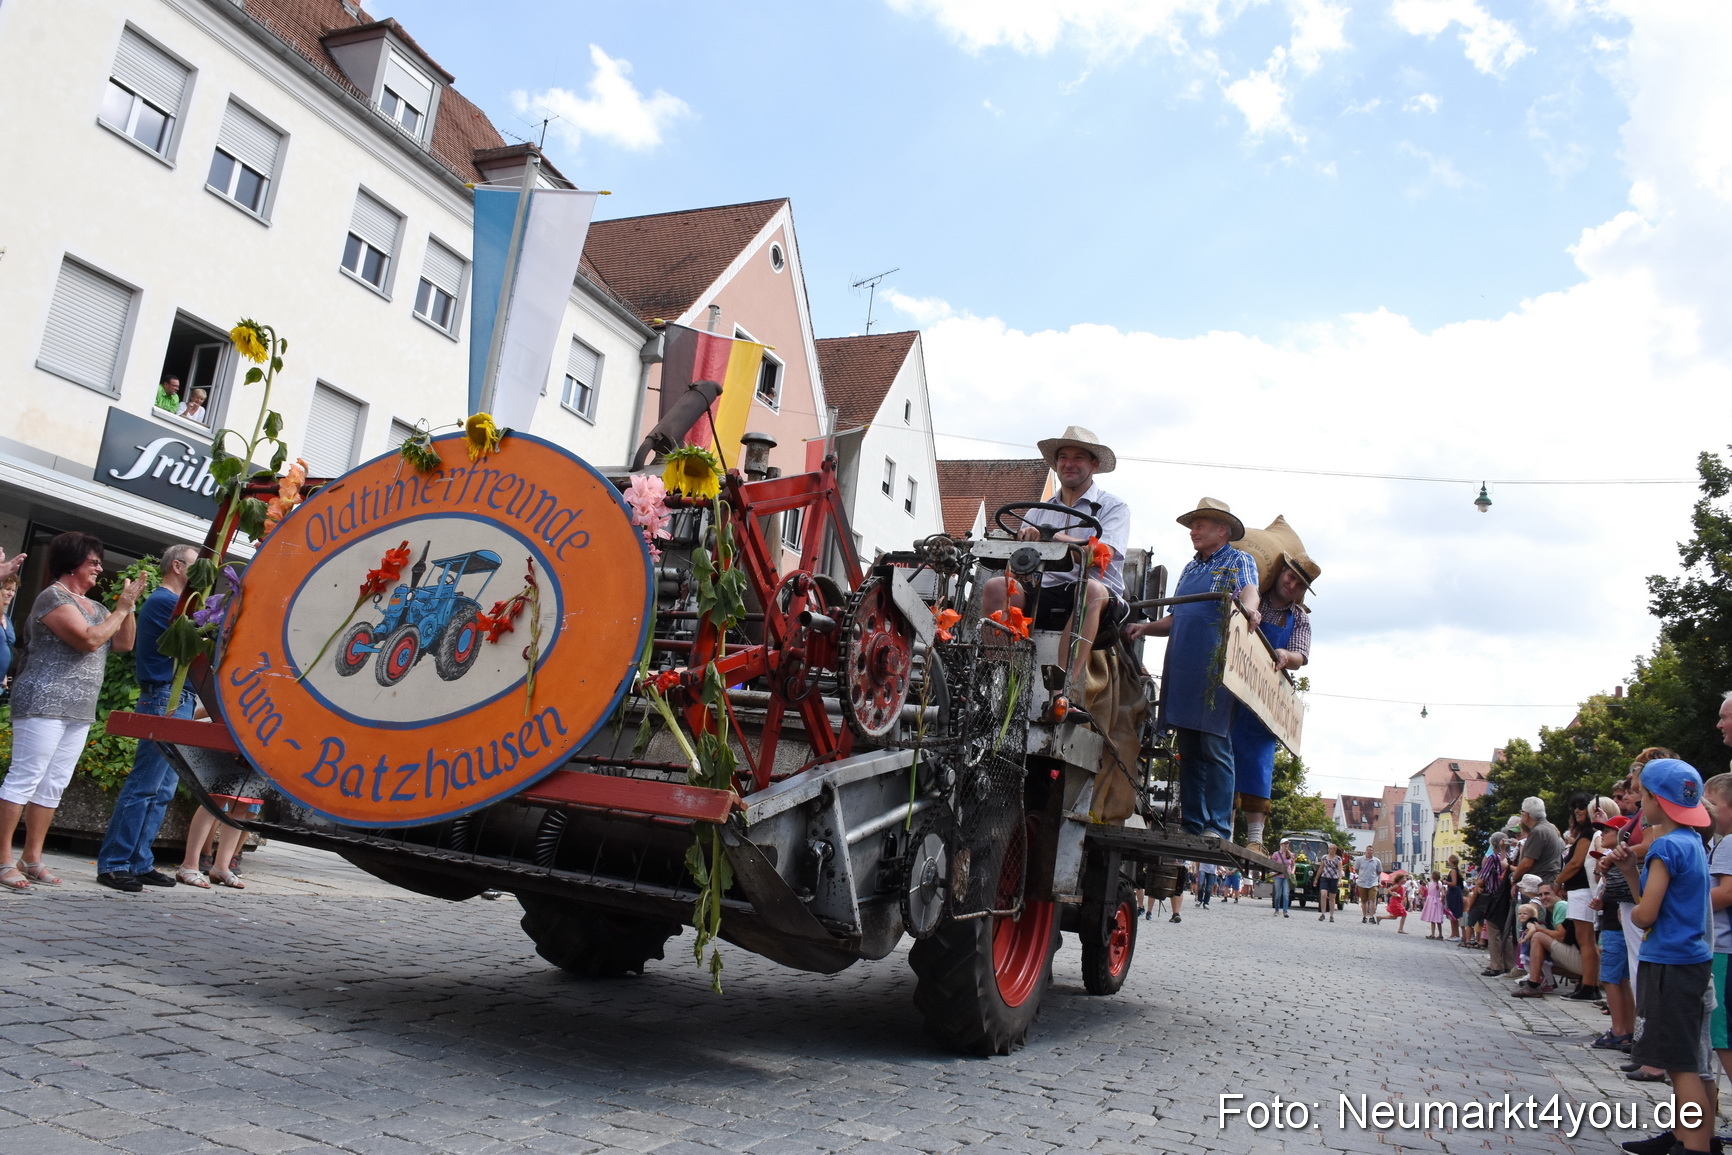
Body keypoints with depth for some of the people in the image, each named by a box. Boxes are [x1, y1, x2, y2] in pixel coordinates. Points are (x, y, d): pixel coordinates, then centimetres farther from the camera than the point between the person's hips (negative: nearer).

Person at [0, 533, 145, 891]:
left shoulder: (93, 606, 18)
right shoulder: (53, 596, -8)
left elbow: (123, 644, 14)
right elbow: (88, 640, -18)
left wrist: (129, 607, 4)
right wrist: (120, 609, -8)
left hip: (80, 712, 8)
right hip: (44, 704, -8)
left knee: (53, 785, 8)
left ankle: (32, 857, 13)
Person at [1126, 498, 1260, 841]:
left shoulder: (1239, 561, 6)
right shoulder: (1190, 568, 25)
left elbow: (1249, 592, -15)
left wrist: (1247, 608, -38)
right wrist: (1146, 628, 11)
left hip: (1215, 669, -7)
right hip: (1181, 669, 7)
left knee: (1215, 746, -9)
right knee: (1187, 749, 7)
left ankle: (1218, 827, -7)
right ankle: (1191, 823, 11)